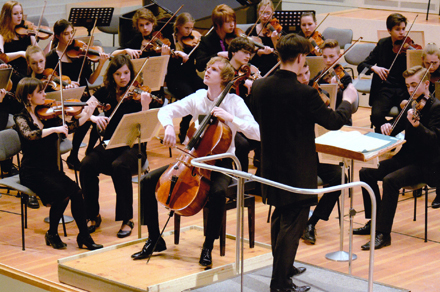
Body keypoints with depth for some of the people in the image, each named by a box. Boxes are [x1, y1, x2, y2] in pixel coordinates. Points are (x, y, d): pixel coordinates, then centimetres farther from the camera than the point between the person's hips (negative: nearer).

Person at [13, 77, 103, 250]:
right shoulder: (22, 118, -7)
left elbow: (68, 127, 3)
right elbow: (29, 135, -28)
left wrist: (86, 116, -9)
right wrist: (54, 129, -32)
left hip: (51, 170, 5)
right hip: (33, 172, -5)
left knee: (75, 191, -19)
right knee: (62, 192, -26)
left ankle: (84, 236, -8)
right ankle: (52, 234, -4)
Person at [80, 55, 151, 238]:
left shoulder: (137, 95, -4)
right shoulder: (105, 93, 6)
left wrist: (145, 106, -31)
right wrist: (94, 118, -17)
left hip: (133, 147, -3)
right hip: (109, 145, 3)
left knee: (120, 166, -36)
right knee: (87, 165, -26)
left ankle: (127, 219, -22)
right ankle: (93, 217, -10)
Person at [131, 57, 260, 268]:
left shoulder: (234, 102, -8)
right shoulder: (197, 98, 4)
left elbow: (256, 132, -18)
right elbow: (166, 111, 6)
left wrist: (230, 118, -27)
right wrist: (168, 126, -15)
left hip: (219, 163, -5)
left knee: (218, 192, -38)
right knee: (148, 181, -10)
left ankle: (208, 246, -17)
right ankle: (155, 239, 3)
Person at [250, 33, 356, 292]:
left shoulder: (259, 87, -5)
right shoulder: (304, 94, -24)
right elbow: (334, 121, -13)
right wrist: (347, 101, 5)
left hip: (271, 165, 7)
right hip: (298, 170, -7)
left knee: (280, 217, 23)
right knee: (293, 224, 3)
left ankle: (283, 267, 39)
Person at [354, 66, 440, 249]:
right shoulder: (410, 105, 11)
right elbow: (396, 129, 16)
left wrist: (416, 125, -43)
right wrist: (387, 127, -8)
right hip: (407, 158, 8)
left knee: (390, 180, -30)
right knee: (367, 172, -3)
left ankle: (383, 233, -25)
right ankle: (374, 222, 6)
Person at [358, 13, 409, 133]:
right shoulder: (383, 44, 8)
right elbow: (361, 66, 5)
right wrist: (373, 68, -16)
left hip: (405, 90, -1)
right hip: (385, 88, 1)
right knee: (376, 115, -28)